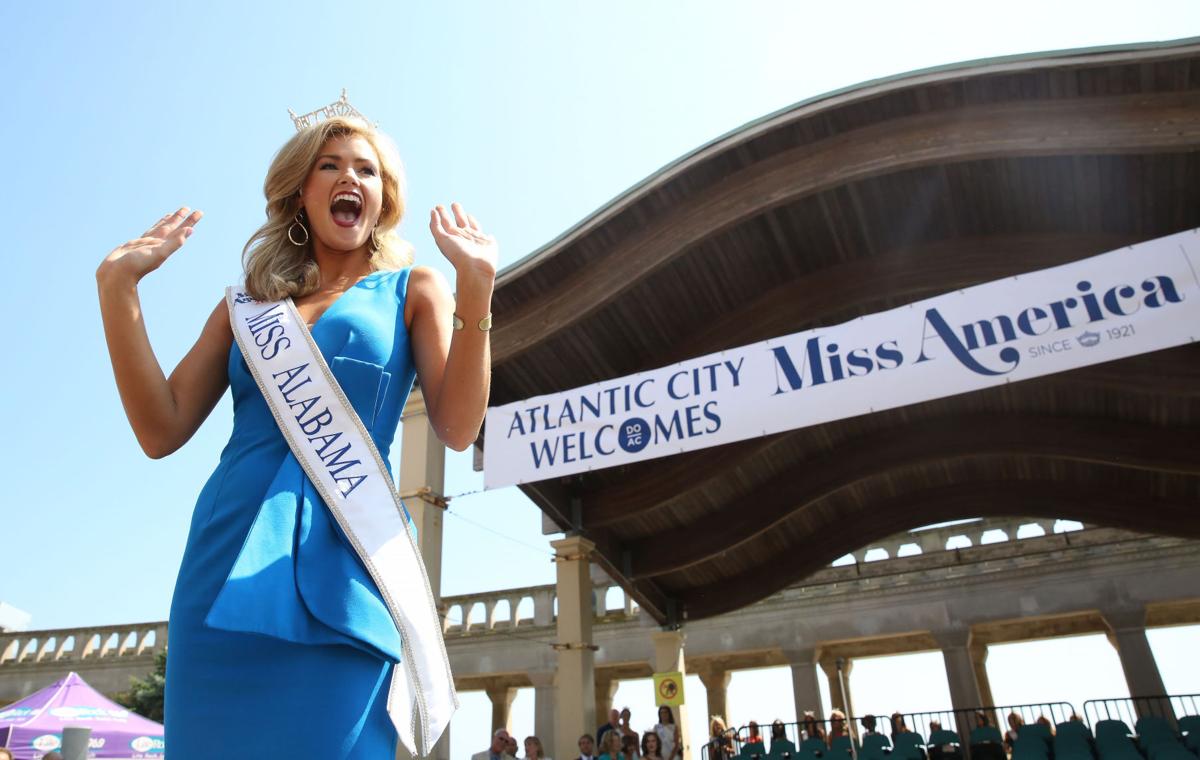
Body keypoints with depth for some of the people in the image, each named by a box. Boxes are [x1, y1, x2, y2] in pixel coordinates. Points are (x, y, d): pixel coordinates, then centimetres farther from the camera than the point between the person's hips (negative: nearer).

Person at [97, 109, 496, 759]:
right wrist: (117, 285, 2)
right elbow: (162, 432, 6)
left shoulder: (410, 290, 8)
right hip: (229, 559, 3)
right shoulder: (250, 301, 16)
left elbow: (458, 428, -6)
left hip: (340, 561, -3)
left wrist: (475, 285, -14)